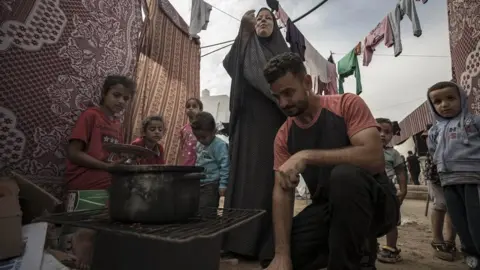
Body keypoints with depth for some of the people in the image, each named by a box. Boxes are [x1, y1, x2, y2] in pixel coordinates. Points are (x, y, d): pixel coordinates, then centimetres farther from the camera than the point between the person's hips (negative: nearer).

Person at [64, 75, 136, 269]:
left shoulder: (117, 124, 13)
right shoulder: (90, 115, -7)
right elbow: (73, 153, -12)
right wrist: (108, 166, -16)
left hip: (110, 190, 7)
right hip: (85, 192, -7)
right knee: (84, 238, 1)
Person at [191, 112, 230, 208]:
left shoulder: (220, 145, -15)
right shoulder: (199, 144, 11)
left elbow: (225, 166, -17)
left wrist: (223, 185, -18)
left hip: (211, 186, -8)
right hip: (198, 184, 9)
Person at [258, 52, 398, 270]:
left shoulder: (347, 104, -14)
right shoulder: (284, 136, -2)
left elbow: (374, 158, -28)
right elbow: (282, 192, -9)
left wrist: (307, 156, -36)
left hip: (373, 202, -4)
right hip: (326, 208, 5)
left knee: (344, 174, -38)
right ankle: (351, 249, 10)